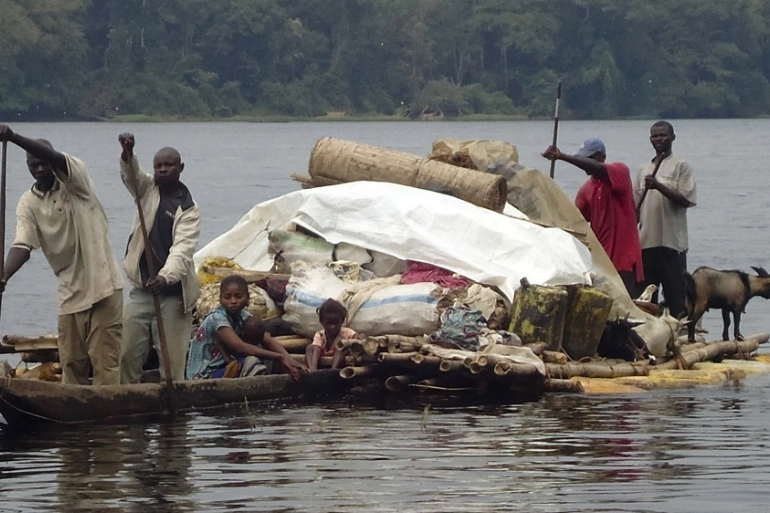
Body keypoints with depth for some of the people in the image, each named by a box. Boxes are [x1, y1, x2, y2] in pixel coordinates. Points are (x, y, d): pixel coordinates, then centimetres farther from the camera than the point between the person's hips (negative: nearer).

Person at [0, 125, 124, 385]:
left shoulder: (75, 180, -5)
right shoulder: (29, 203, 3)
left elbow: (55, 158, -26)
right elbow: (22, 244, -8)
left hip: (103, 283, -4)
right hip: (70, 292, 4)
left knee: (105, 358, -6)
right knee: (71, 363, 8)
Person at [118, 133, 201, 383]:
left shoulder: (189, 210, -4)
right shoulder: (147, 189, 9)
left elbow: (182, 250, -18)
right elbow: (131, 174, -12)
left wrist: (165, 277, -37)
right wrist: (127, 154, -35)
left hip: (173, 294, -4)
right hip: (141, 290, 4)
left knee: (172, 360, -6)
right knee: (127, 355, 0)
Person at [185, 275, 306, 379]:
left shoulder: (242, 315, 5)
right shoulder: (217, 318, -18)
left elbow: (269, 340, -5)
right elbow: (239, 346, -33)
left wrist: (289, 360, -25)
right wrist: (280, 357, -37)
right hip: (204, 377, -9)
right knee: (251, 361, -29)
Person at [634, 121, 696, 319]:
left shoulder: (681, 166, 0)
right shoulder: (644, 169, 17)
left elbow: (685, 200, -10)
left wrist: (658, 186, -21)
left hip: (672, 243, -6)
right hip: (646, 242, 6)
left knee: (675, 297, -6)